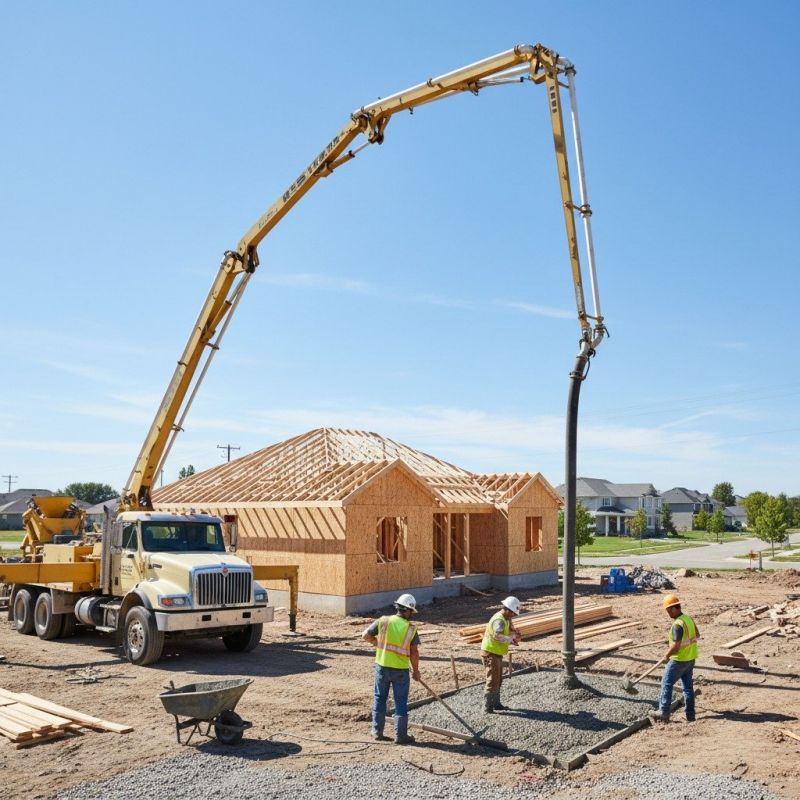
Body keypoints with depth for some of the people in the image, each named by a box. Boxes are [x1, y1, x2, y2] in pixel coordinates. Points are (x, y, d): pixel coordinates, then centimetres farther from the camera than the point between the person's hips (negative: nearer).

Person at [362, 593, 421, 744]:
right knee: (401, 702, 9)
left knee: (380, 699, 17)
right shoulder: (411, 628, -10)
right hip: (400, 670, -2)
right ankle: (400, 736, 13)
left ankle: (377, 732, 22)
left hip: (382, 667, 2)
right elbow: (414, 652, -9)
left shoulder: (383, 621, -6)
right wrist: (416, 670, 4)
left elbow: (365, 635, -2)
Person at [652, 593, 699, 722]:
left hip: (679, 660, -9)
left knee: (666, 684, 1)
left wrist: (666, 656, -12)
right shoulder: (689, 618, 4)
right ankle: (690, 715, 19)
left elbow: (676, 645, -26)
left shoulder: (677, 624, -24)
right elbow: (697, 635, 17)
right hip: (691, 658, 9)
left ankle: (664, 712, 2)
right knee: (688, 685, 14)